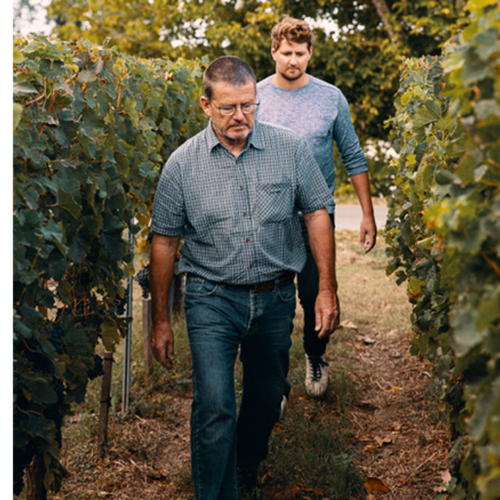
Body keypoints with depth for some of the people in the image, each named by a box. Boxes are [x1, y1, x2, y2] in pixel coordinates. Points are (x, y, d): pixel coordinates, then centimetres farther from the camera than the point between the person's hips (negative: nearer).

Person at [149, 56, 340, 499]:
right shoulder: (182, 163, -5)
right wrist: (161, 321, 2)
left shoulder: (289, 148, -3)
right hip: (212, 299, -2)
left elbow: (317, 214, 2)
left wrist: (327, 290, -3)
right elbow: (164, 241, 1)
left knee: (267, 399, 17)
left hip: (276, 298, 2)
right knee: (215, 405, -13)